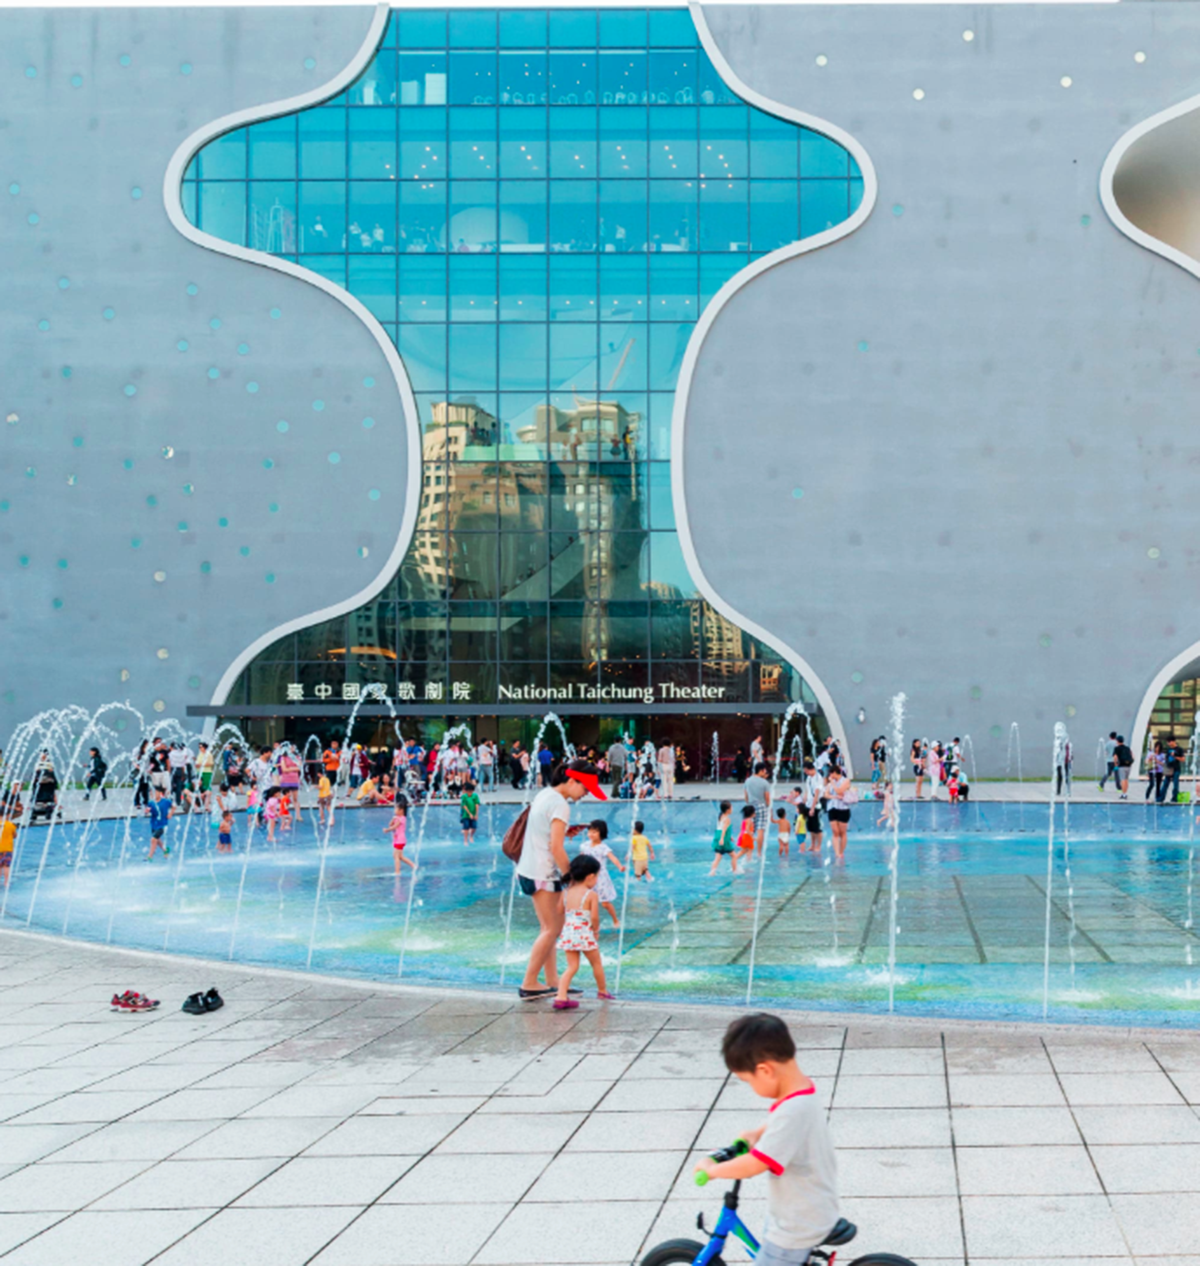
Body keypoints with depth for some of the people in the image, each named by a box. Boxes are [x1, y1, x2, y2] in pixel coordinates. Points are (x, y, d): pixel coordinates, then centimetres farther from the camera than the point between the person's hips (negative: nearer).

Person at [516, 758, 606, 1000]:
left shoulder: (544, 794, 11)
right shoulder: (560, 805, -17)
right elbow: (556, 848, -21)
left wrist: (565, 832, 8)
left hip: (530, 870, 10)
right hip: (543, 874, -10)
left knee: (550, 928, 12)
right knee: (552, 929, -3)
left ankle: (552, 983, 14)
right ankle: (529, 984, 0)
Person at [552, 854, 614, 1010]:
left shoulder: (566, 893, 6)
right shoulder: (591, 894, -10)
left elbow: (560, 914, 9)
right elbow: (594, 917, -15)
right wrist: (596, 929, 3)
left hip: (568, 933, 5)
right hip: (585, 935, -4)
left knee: (572, 967, 6)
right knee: (596, 963, 18)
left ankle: (561, 996, -11)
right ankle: (602, 991, 36)